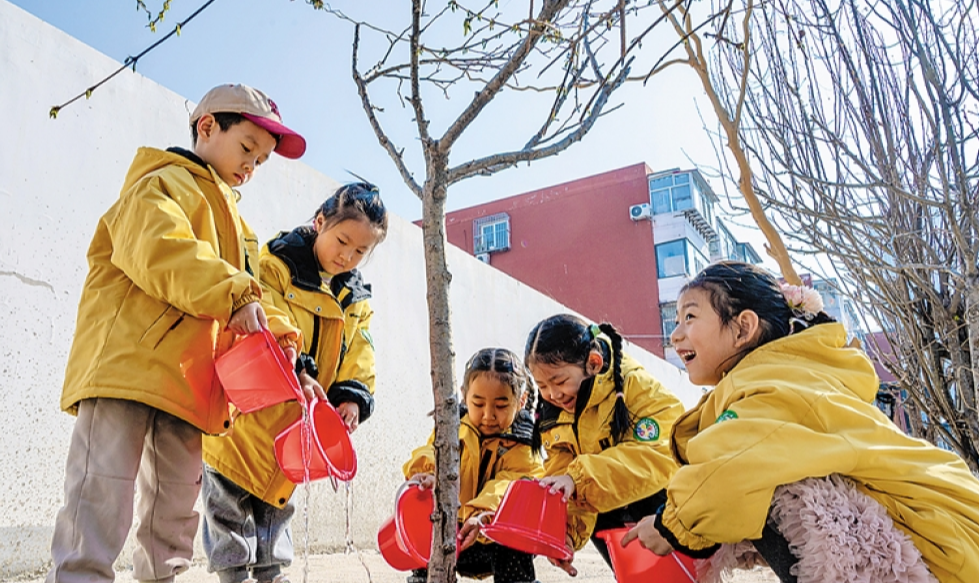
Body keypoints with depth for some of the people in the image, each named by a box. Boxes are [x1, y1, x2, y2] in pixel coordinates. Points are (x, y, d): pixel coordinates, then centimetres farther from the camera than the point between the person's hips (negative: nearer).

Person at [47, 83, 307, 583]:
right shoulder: (163, 183, 3)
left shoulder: (229, 218, 28)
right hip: (126, 362, -8)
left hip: (187, 381, 8)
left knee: (176, 511, 12)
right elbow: (160, 250, -19)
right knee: (103, 494, -10)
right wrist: (234, 295, -25)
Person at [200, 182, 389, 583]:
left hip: (295, 423, 6)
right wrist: (297, 373, -36)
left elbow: (358, 358, 5)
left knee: (278, 500, 18)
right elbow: (269, 327, -25)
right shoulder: (275, 264, -12)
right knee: (232, 497, 4)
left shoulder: (356, 301, 8)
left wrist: (353, 397, -12)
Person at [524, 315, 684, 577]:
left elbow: (657, 457, -38)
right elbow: (562, 482, -12)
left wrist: (579, 477, -46)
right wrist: (565, 529, -32)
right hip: (612, 511, 5)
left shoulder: (635, 386, -26)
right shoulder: (552, 417, -8)